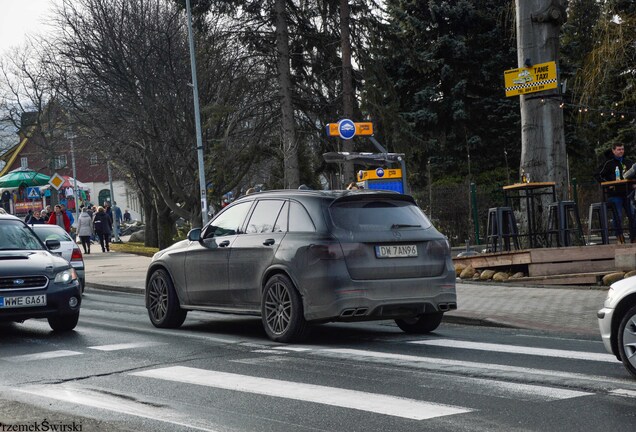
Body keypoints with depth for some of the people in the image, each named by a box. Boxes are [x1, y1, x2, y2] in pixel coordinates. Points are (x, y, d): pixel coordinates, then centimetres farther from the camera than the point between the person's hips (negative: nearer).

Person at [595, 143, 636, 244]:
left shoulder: (628, 162, 12)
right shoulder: (608, 163, -3)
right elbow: (598, 175, -3)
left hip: (628, 193, 5)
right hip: (615, 194, -4)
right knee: (618, 217, -3)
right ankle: (619, 237, 8)